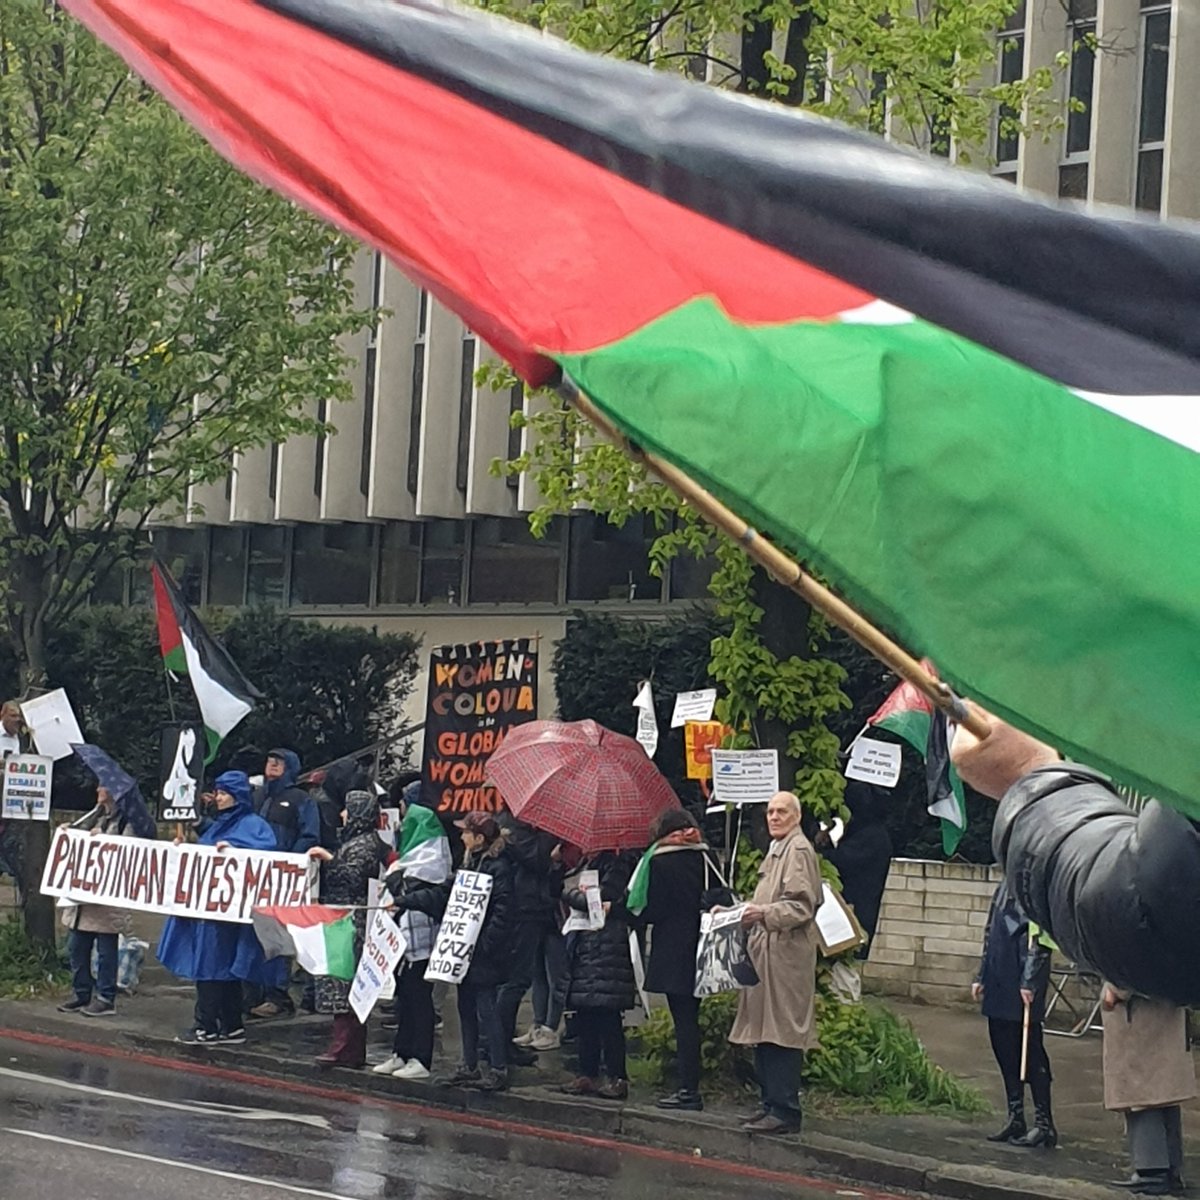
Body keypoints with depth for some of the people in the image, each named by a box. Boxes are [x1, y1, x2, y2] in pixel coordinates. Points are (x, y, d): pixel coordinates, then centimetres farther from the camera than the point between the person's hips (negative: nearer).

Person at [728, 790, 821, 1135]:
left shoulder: (799, 850, -8)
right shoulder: (776, 851, 21)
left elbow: (802, 906, -16)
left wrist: (764, 913, -26)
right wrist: (746, 913, 20)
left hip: (787, 954, -10)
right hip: (767, 952, 10)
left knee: (781, 1034, -10)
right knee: (765, 1033, 10)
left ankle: (784, 1111, -10)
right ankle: (773, 1104, 15)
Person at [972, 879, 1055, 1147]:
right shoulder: (1005, 886, 14)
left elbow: (1038, 939, -16)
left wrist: (1029, 982, -19)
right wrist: (982, 976, 18)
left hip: (1021, 986, -8)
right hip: (998, 984, 8)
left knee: (1030, 1052, -3)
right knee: (1004, 1051, 11)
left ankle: (1044, 1124, 3)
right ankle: (1015, 1120, 19)